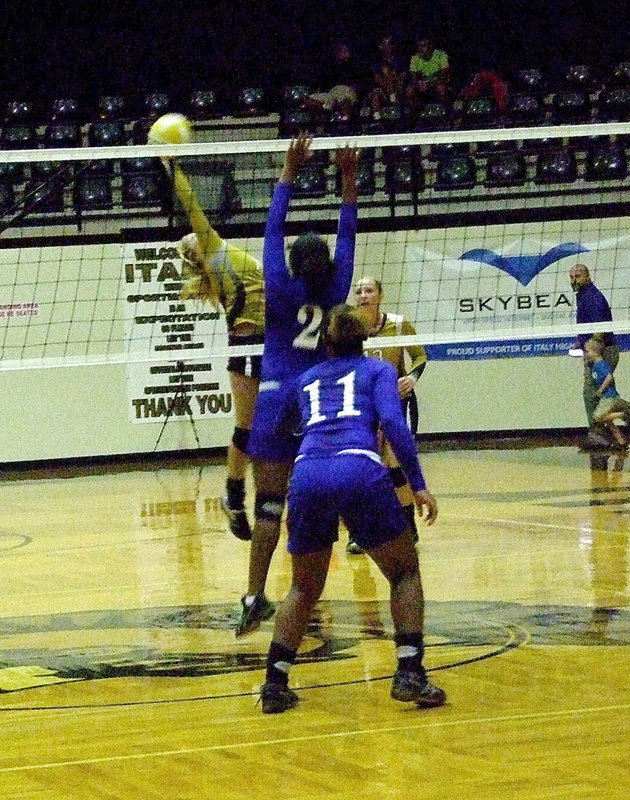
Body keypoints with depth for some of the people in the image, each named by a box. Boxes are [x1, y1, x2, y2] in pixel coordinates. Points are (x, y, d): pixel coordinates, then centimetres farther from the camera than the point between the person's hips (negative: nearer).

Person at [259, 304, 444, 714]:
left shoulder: (307, 379, 29)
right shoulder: (377, 369, 19)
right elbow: (392, 421, 2)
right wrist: (419, 484, -1)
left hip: (307, 475, 3)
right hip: (358, 469, -3)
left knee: (305, 587, 22)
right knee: (405, 571, 16)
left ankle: (275, 681, 9)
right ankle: (410, 673, 2)